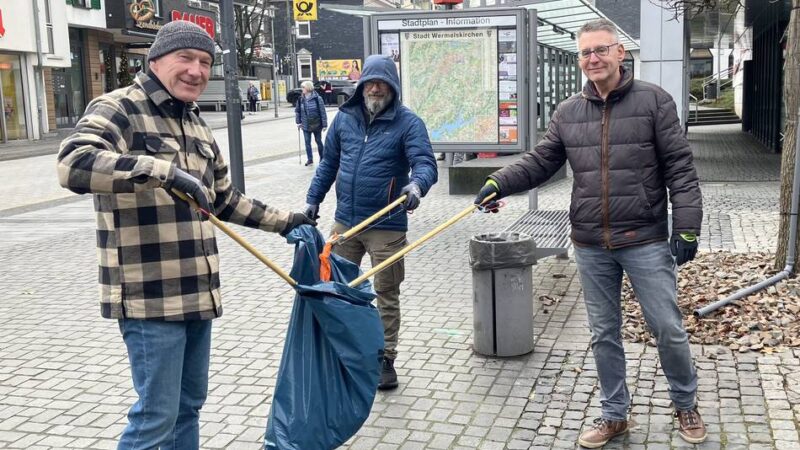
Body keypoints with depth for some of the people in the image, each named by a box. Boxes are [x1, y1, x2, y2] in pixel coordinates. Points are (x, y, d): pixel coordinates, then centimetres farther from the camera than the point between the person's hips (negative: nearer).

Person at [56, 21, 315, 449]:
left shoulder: (196, 124, 16)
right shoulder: (118, 110, -10)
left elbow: (224, 199, 27)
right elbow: (74, 164, -30)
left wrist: (283, 221, 27)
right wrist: (164, 170, -38)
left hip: (197, 293, 8)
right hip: (150, 298, -8)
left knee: (189, 405, 18)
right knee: (157, 415, -4)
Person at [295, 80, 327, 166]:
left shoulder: (317, 98, -13)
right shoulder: (301, 99, 0)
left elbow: (323, 112, -12)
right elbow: (297, 111, 10)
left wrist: (324, 124, -13)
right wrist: (298, 122, 3)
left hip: (316, 124, -3)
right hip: (306, 125, 3)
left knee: (318, 141, 10)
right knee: (307, 142, 5)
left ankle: (322, 158, 22)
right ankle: (309, 159, 14)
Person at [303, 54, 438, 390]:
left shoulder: (407, 122, -8)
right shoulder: (344, 118, 6)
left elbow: (425, 163, -18)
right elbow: (329, 163, 15)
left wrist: (417, 184, -40)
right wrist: (313, 199, 12)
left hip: (387, 226, -4)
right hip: (345, 221, 4)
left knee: (387, 294, 7)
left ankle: (386, 359, 19)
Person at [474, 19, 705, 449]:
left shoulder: (653, 100, -5)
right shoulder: (567, 112, 6)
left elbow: (679, 168, -6)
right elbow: (539, 162, 7)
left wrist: (686, 227, -12)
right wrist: (498, 183, -11)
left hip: (645, 240, -3)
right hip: (590, 246, 3)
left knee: (668, 329, 5)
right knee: (604, 334, 13)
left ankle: (686, 405, 30)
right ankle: (614, 414, 29)